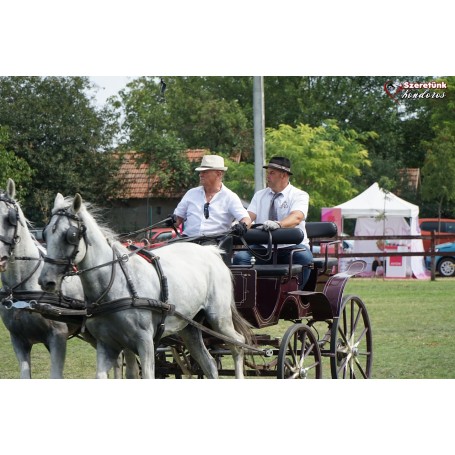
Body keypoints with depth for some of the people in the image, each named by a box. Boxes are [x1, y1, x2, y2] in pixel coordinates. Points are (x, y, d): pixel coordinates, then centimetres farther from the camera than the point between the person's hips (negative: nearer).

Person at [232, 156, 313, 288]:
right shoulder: (260, 195, 16)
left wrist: (278, 224, -42)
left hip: (291, 246, -3)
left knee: (304, 257, -35)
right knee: (240, 257, -24)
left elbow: (297, 217, -20)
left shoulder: (299, 196, 0)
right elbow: (249, 215, 1)